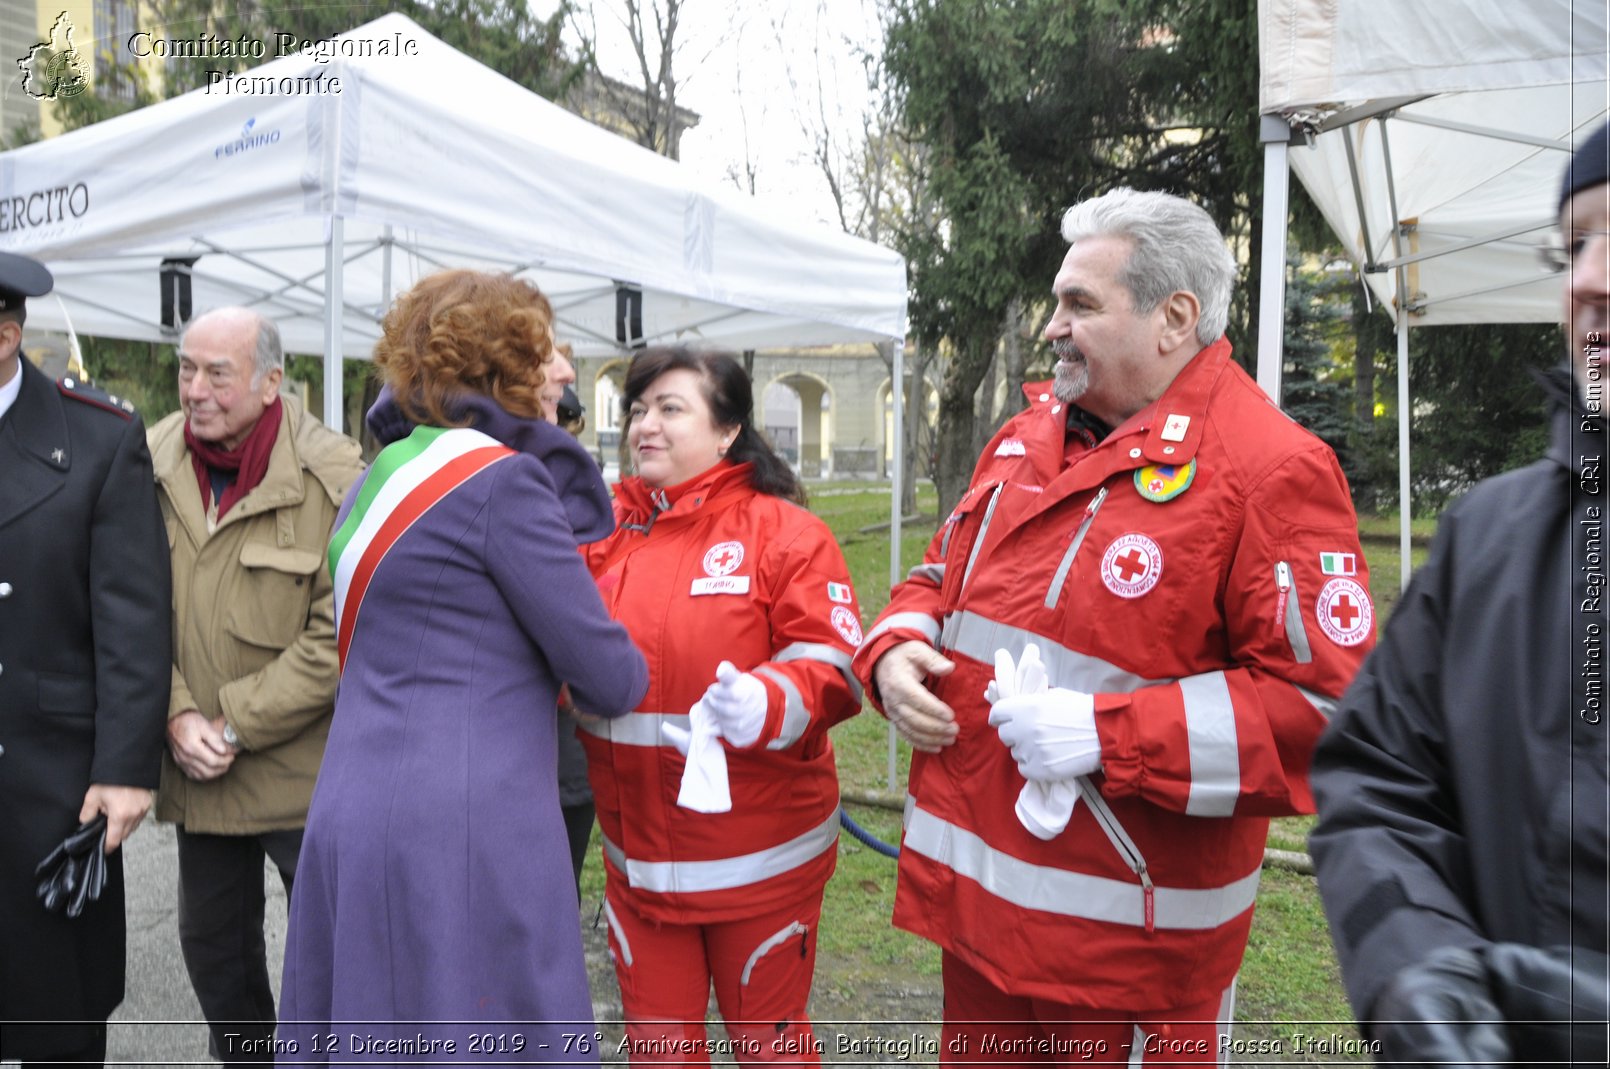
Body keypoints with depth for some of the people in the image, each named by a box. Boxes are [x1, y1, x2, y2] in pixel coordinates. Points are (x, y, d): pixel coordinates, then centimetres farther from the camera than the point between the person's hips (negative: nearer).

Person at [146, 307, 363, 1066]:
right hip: (198, 773, 5)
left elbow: (339, 639, -17)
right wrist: (177, 714, -10)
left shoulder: (331, 477, -15)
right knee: (212, 944, 21)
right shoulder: (153, 468, 1)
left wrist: (236, 725, -16)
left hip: (306, 772, -5)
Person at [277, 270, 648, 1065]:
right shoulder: (502, 478, -13)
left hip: (355, 818, 9)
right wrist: (628, 676, 11)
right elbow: (607, 680, -10)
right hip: (465, 829, -8)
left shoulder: (384, 474, 13)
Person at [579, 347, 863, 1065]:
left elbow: (832, 669, -15)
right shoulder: (607, 531, 4)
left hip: (760, 858, -4)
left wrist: (767, 703, -32)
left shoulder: (784, 532, -10)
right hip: (637, 855, 4)